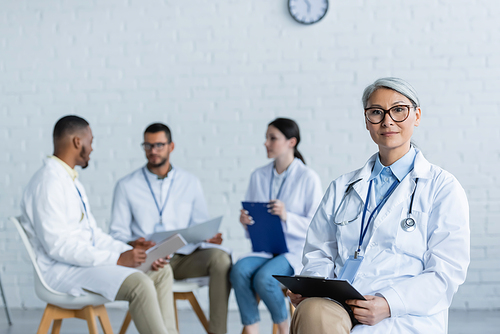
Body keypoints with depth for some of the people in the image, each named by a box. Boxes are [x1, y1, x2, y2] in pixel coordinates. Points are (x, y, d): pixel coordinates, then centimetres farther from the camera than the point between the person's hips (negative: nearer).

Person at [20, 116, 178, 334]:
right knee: (139, 284, -28)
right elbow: (58, 245, -23)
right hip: (62, 271, -10)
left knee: (161, 271, 5)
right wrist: (117, 259, -23)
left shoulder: (71, 180, 17)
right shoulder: (48, 182, -16)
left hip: (84, 260, 10)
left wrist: (130, 251, 2)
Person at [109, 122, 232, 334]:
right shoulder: (126, 186, 10)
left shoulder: (190, 183, 16)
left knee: (220, 257, -29)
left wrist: (208, 238, -10)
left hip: (186, 257, 2)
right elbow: (118, 233, 8)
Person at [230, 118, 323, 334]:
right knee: (239, 269, -28)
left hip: (297, 251, -4)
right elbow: (251, 217, 17)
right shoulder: (258, 176, 12)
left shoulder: (308, 178, -4)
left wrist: (287, 217, -22)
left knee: (264, 277, -31)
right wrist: (245, 220, -7)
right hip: (265, 249, 5)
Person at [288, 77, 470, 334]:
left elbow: (445, 273, 0)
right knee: (311, 311, -35)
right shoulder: (342, 188, 24)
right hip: (337, 307, 3)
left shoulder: (443, 188, 8)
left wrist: (389, 303, -16)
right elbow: (320, 253, 22)